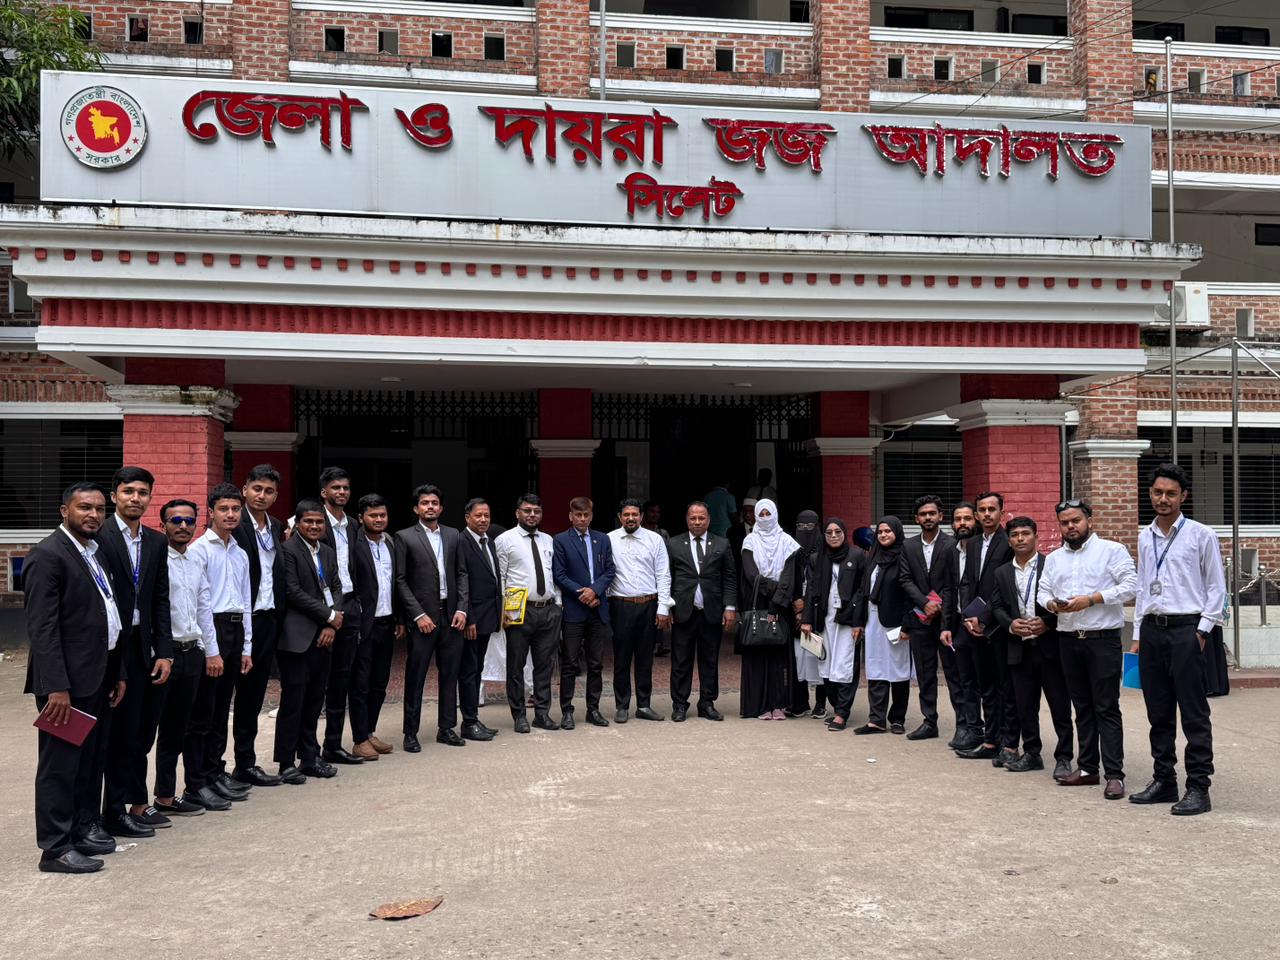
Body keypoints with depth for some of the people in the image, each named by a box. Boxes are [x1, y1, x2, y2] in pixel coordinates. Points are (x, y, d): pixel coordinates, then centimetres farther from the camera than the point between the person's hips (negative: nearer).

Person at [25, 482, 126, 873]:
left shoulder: (97, 554, 14)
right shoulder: (48, 555, -13)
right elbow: (41, 628, -18)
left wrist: (119, 672, 16)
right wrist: (56, 687, -23)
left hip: (98, 677, 9)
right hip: (66, 680, -9)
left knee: (92, 758, 17)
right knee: (60, 764, 0)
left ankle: (85, 827, 30)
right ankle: (56, 848, 7)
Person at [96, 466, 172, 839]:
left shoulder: (156, 541, 10)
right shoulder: (98, 537, -9)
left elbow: (161, 600, 10)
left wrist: (163, 652, 4)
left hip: (144, 647, 6)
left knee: (142, 731, 14)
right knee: (120, 733, 3)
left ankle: (138, 804, 27)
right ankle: (115, 813, 15)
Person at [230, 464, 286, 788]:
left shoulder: (277, 527, 13)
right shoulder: (235, 525, -10)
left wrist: (279, 617, 9)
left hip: (268, 619, 7)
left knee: (254, 693, 12)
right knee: (245, 692, 1)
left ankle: (246, 762, 20)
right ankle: (245, 764, 9)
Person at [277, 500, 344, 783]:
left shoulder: (328, 552, 16)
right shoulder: (288, 550, -8)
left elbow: (336, 588, 13)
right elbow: (293, 592, -14)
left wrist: (332, 625, -3)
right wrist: (330, 615, -9)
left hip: (323, 636, 7)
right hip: (296, 637, -7)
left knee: (315, 699, 12)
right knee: (293, 700, -1)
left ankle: (310, 757, 22)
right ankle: (287, 763, 8)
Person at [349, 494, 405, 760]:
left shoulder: (390, 543, 10)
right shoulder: (354, 545, -13)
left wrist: (399, 619, 13)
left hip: (386, 624, 7)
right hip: (364, 625, -7)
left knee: (379, 684, 13)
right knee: (360, 685, 2)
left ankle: (370, 732, 25)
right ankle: (360, 740, 9)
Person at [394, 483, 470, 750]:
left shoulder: (453, 536, 10)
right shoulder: (405, 537, -1)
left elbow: (462, 574, 11)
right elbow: (400, 580, -5)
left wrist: (461, 609, -1)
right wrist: (418, 614, -11)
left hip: (451, 615, 4)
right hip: (422, 616, -4)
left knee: (450, 674, 9)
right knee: (415, 677, 1)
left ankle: (446, 728, 19)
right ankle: (411, 733, 10)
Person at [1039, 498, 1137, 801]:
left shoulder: (1112, 550, -1)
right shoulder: (1054, 558, 16)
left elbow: (1130, 586, -9)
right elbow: (1043, 591, 16)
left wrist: (1092, 599, -16)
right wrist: (1051, 604, -7)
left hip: (1103, 639, -5)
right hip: (1069, 639, 5)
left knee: (1107, 708, -6)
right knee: (1082, 707, 11)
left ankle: (1114, 775, -4)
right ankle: (1087, 768, 18)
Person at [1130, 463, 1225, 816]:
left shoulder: (1201, 535, -3)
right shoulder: (1145, 538, 12)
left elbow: (1216, 587, -1)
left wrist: (1202, 631, -8)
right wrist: (1138, 635, 14)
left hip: (1186, 629, -5)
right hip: (1152, 629, 5)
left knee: (1194, 714, -2)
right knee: (1159, 713, 11)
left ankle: (1198, 788, 3)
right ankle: (1164, 780, 21)